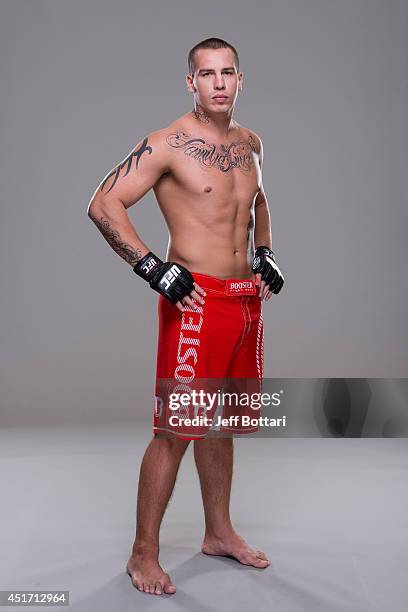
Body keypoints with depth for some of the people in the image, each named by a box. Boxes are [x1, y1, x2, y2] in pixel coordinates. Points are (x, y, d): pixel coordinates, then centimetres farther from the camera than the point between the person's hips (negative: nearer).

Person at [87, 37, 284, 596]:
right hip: (194, 299, -7)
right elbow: (103, 205, -14)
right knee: (176, 429, -5)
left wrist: (265, 254, 14)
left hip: (247, 299, 7)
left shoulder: (250, 143, 12)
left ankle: (219, 533, 32)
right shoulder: (168, 145, -10)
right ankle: (144, 554, 10)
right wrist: (153, 269, -19)